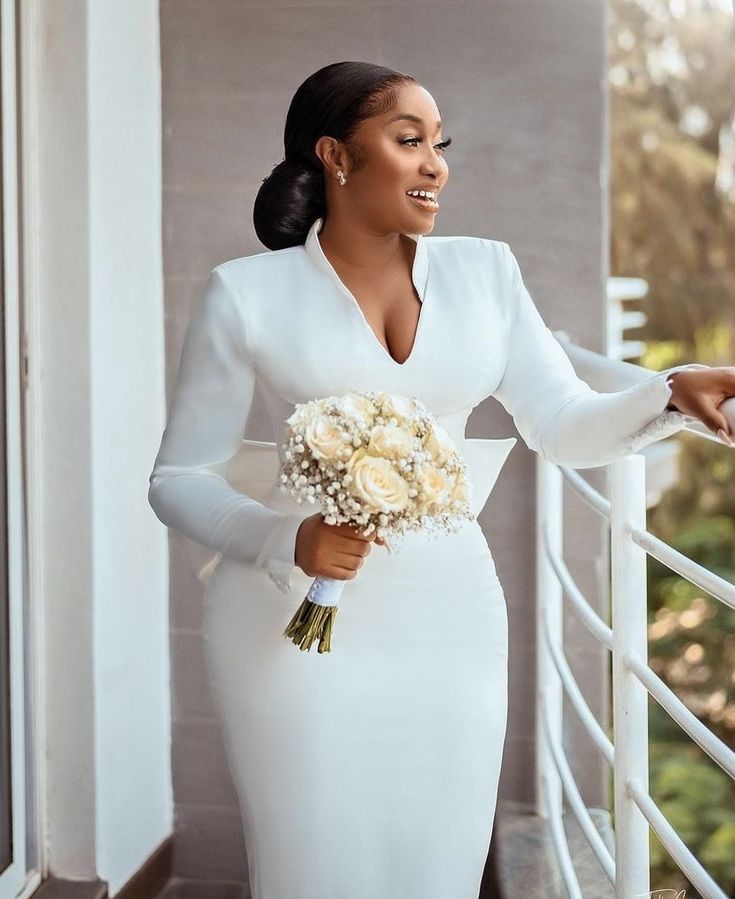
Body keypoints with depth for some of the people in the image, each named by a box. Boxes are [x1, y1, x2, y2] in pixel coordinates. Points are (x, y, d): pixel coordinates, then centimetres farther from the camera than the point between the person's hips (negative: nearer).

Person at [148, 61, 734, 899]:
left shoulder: (484, 271, 6)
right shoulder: (248, 291, -4)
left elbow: (568, 428, 3)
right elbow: (178, 478, -1)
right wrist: (289, 543, -19)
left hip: (448, 622, 3)